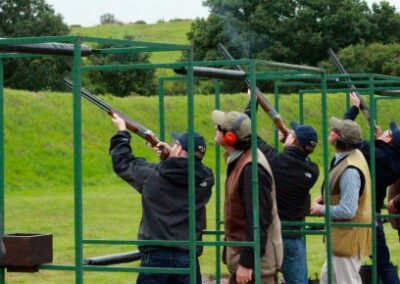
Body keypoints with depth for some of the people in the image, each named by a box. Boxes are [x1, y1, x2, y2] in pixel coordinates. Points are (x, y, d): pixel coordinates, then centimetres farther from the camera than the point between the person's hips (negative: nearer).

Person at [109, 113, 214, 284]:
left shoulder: (152, 175, -5)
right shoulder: (205, 180, -2)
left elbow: (123, 162, 12)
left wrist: (122, 132, 28)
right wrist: (171, 155, 22)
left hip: (156, 257, -1)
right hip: (187, 258, 1)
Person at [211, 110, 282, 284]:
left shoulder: (251, 169, -22)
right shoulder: (238, 161, 8)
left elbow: (258, 221, -24)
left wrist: (247, 263, -24)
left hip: (256, 263, -10)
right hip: (242, 256, 10)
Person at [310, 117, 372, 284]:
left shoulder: (350, 170, -29)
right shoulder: (352, 156, 3)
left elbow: (347, 210, -30)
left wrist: (322, 210, -15)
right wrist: (326, 198, 4)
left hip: (348, 236, -10)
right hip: (343, 233, 10)